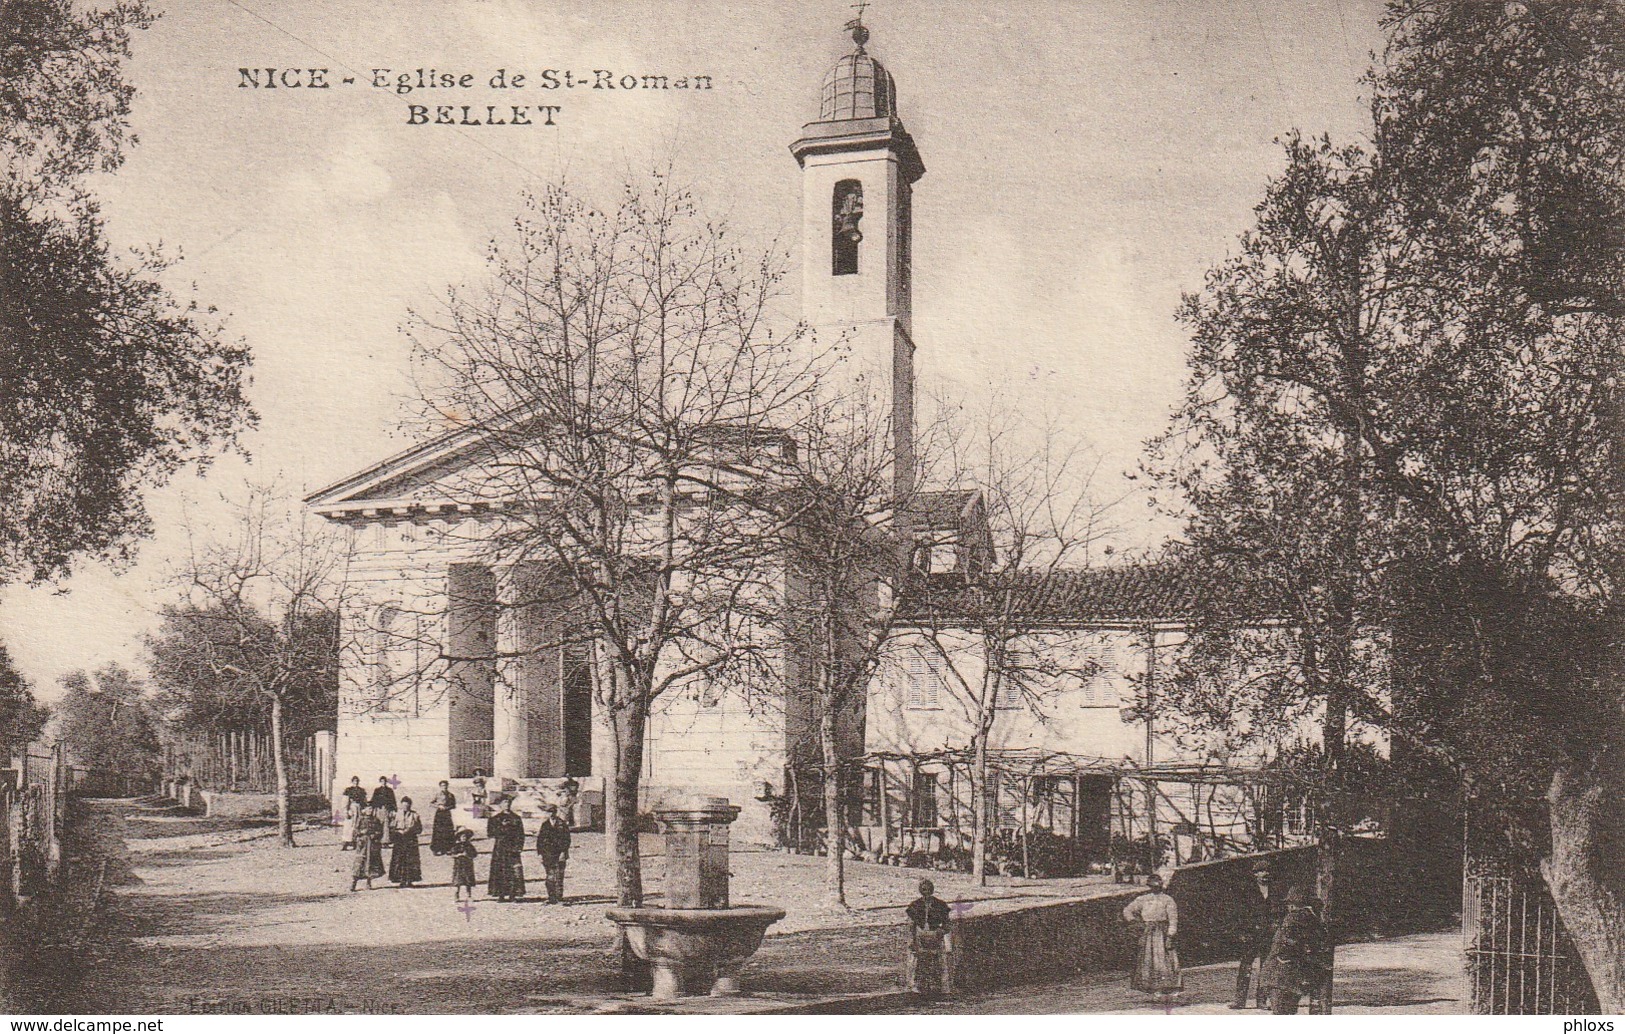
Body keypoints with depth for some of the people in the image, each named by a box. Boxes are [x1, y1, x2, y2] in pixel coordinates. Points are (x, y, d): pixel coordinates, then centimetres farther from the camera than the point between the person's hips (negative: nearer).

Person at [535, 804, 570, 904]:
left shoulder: (562, 824, 0)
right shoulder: (544, 824, 10)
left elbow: (567, 840, -2)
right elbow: (539, 839, 11)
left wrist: (563, 852, -10)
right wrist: (540, 853, 3)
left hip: (559, 855, -3)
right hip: (547, 854, 3)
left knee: (559, 877, -5)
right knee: (550, 878, 3)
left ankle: (559, 899, -1)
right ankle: (551, 899, 7)